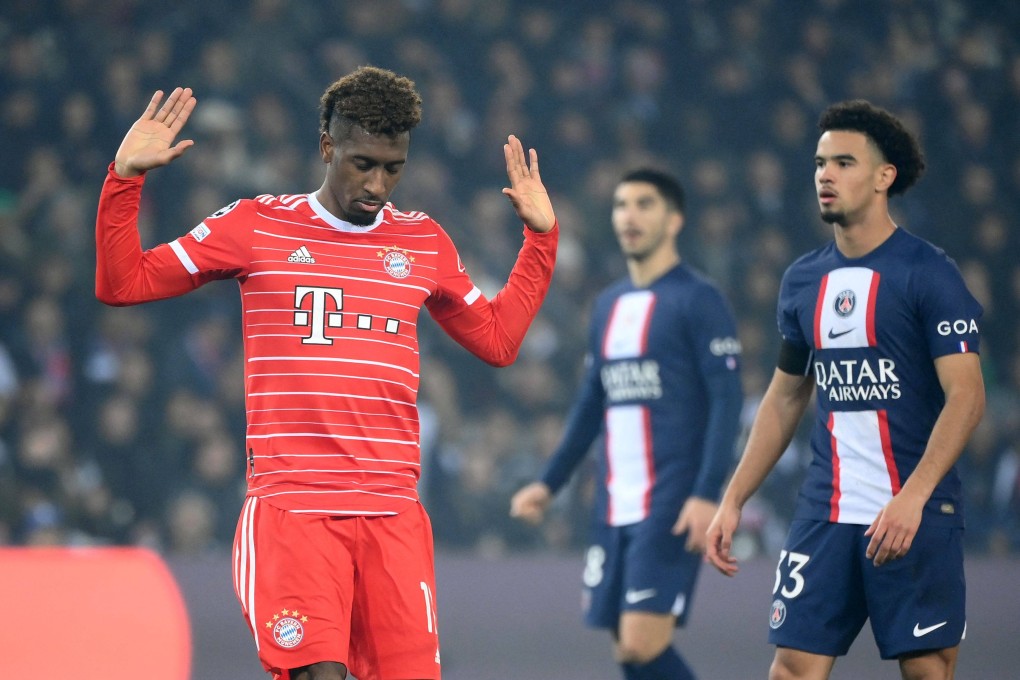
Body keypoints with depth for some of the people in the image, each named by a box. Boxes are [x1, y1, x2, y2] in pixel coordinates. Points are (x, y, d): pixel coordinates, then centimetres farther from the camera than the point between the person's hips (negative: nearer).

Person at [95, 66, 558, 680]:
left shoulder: (425, 242, 14)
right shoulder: (255, 226, 6)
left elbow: (498, 339, 26)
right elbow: (122, 282, 9)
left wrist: (541, 236, 22)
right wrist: (126, 178, -1)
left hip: (393, 514, 3)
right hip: (289, 508, -3)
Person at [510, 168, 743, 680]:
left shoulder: (697, 300, -5)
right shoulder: (609, 304, 17)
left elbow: (727, 401, -11)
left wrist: (707, 494, -20)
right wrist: (549, 483, 19)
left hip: (670, 506, -7)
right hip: (614, 507, 7)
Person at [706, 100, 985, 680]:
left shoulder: (929, 273, -7)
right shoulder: (804, 280, 11)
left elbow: (967, 397, -13)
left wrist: (911, 498, -24)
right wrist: (733, 501, 14)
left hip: (916, 516, -5)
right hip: (825, 516, 5)